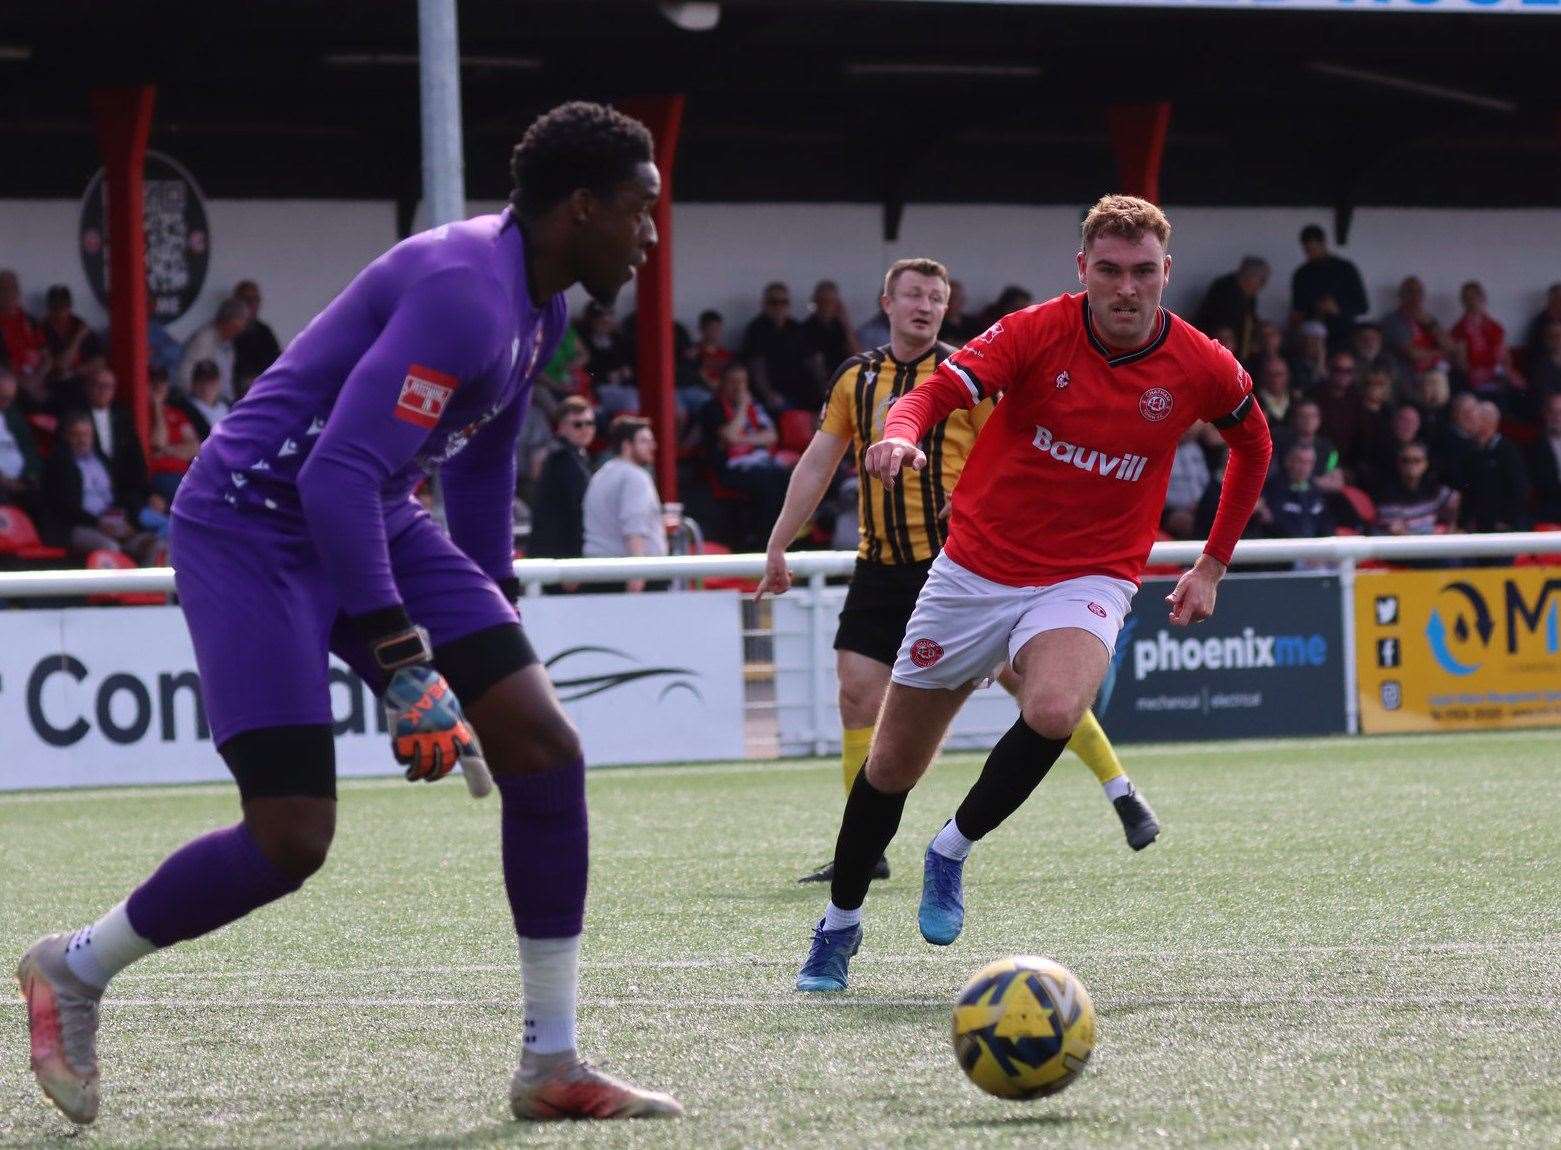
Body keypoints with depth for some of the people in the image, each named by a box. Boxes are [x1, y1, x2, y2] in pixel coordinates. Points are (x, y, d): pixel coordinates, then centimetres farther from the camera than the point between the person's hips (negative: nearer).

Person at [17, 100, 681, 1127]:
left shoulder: (537, 306, 7)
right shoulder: (464, 294, -26)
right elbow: (337, 477, -32)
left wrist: (495, 629, 25)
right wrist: (408, 667, -32)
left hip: (374, 523, 10)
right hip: (255, 528, -10)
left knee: (545, 747, -4)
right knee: (293, 840, -15)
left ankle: (552, 1068, 1)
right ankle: (73, 971, 11)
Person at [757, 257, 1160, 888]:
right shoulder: (854, 378, 9)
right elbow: (817, 464, 14)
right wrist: (777, 546, 12)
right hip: (882, 567, 4)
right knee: (857, 692, -5)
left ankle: (1122, 794, 8)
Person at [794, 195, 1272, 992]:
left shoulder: (1202, 368, -6)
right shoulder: (1037, 333, -12)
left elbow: (1253, 445, 14)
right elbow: (939, 391, -25)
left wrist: (1212, 565, 14)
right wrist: (901, 433, -48)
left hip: (1086, 580, 0)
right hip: (976, 566, 0)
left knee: (1054, 711, -33)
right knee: (893, 760, 8)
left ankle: (954, 849, -7)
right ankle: (839, 925, 31)